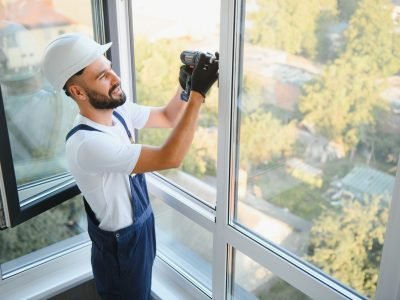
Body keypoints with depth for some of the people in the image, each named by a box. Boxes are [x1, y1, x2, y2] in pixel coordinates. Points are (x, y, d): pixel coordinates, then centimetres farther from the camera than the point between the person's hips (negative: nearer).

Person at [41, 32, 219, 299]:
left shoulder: (118, 110, -8)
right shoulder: (86, 144, -36)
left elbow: (168, 118, 6)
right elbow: (170, 158, -38)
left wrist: (184, 86, -15)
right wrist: (198, 93, -36)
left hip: (141, 228, 8)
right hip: (120, 247, -8)